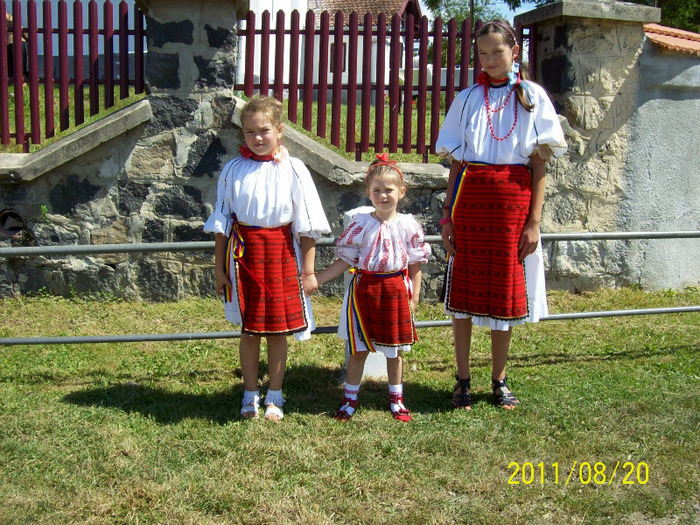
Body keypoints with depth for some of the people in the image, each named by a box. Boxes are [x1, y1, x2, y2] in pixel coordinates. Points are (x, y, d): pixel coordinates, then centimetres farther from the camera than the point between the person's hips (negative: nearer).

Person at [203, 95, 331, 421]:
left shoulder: (293, 170, -2)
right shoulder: (234, 170, 2)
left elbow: (307, 226, 0)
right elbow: (221, 223, 7)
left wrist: (308, 271, -2)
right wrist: (219, 269, 5)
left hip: (281, 253, -1)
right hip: (243, 251, 1)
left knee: (278, 329, 6)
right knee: (248, 329, 7)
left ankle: (274, 397, 22)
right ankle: (250, 396, 23)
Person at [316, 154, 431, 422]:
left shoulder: (408, 225, -1)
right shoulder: (360, 224, -4)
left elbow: (415, 266, 3)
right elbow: (345, 261, -1)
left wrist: (413, 298, -1)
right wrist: (315, 280, -8)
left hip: (396, 291, 1)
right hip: (364, 288, -1)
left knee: (394, 349, 12)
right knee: (358, 349, 7)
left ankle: (396, 399, 29)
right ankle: (350, 398, 22)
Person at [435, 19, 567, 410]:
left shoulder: (533, 96, 6)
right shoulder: (467, 99, 10)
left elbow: (538, 164, 2)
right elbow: (456, 162, 8)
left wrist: (534, 221, -5)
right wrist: (448, 216, 1)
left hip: (514, 201, -1)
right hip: (470, 198, 1)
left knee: (507, 290, 5)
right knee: (464, 289, 2)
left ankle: (500, 380, 20)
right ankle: (463, 380, 15)